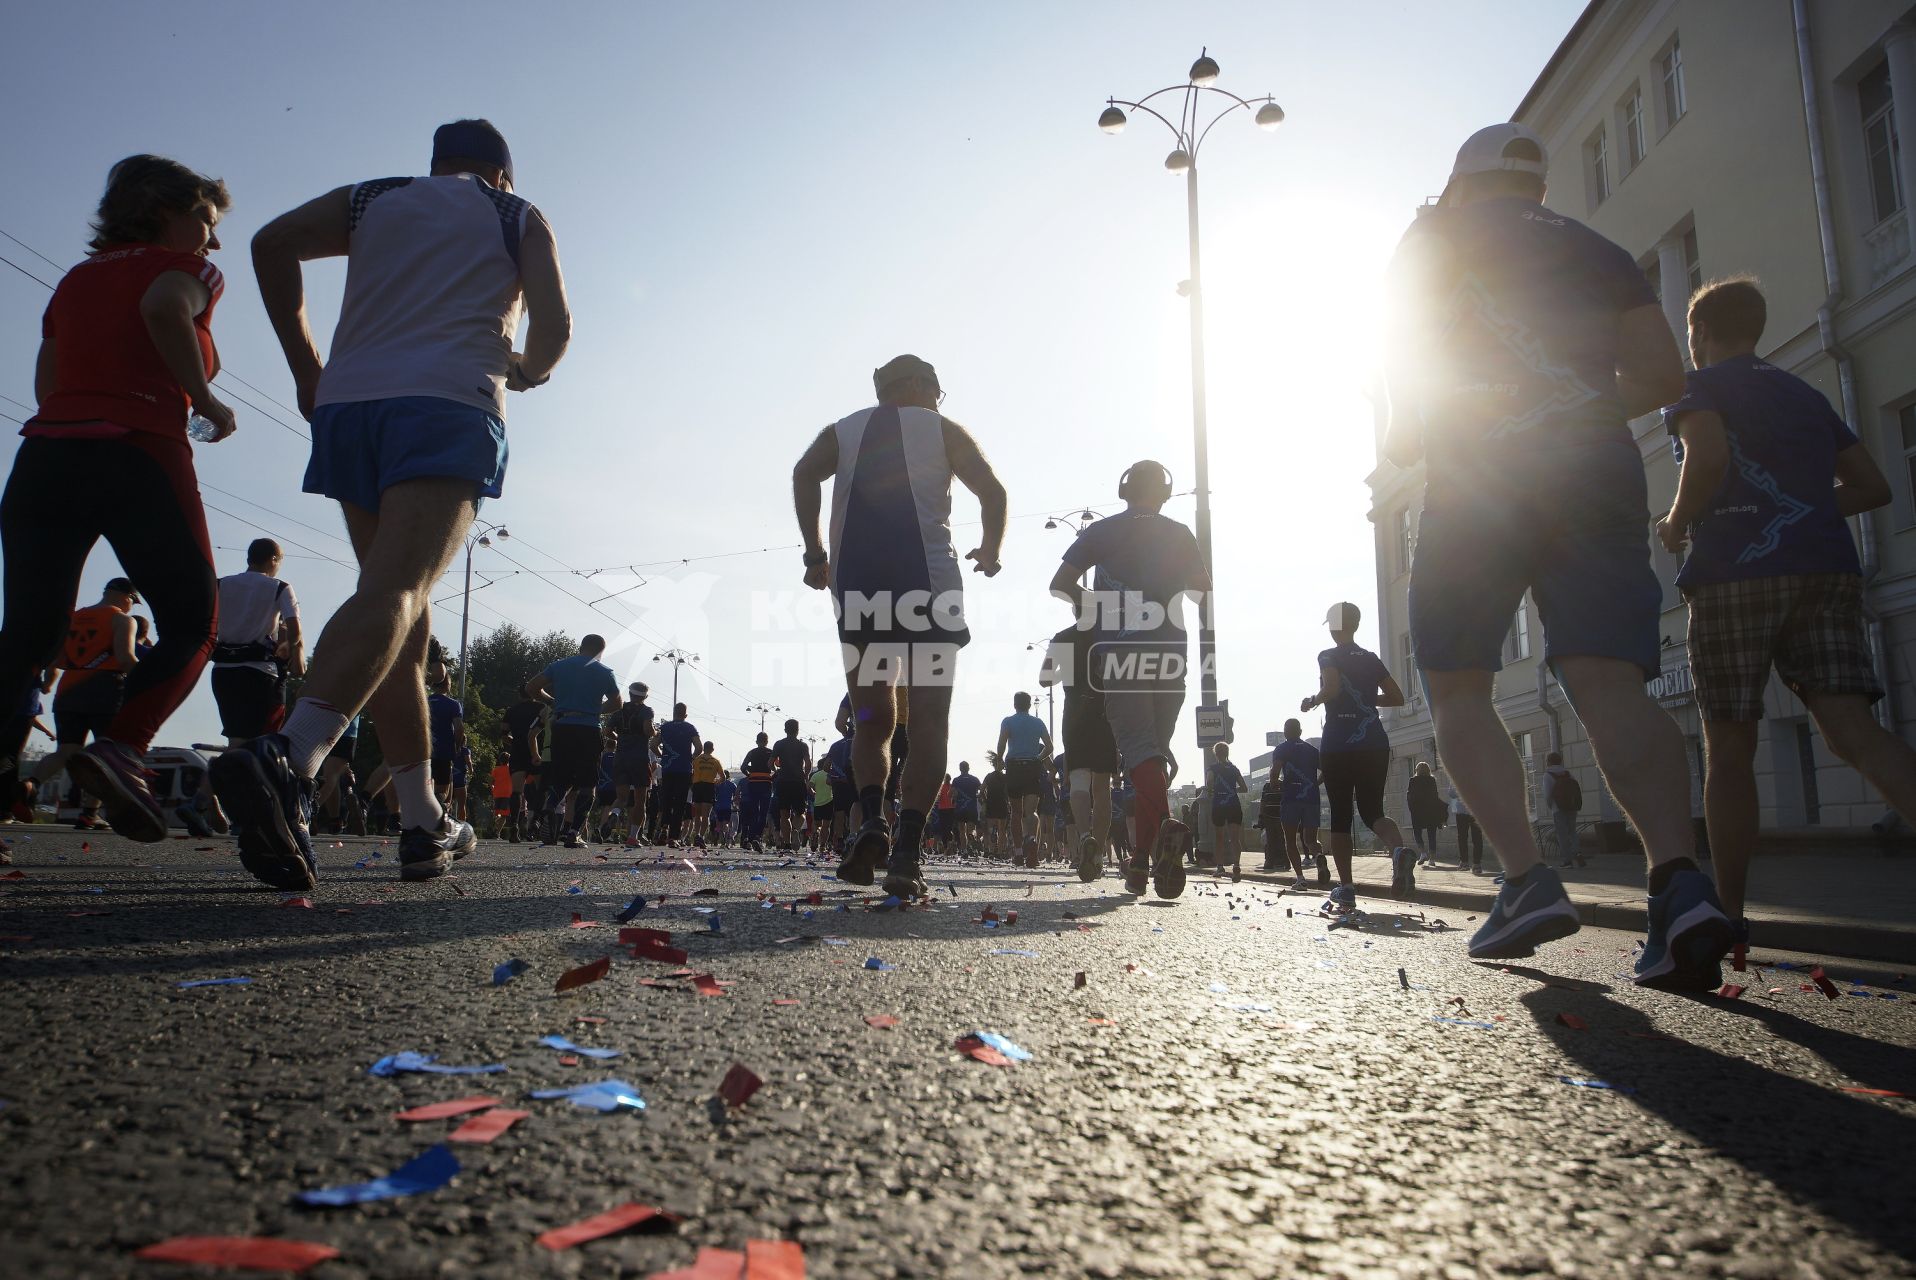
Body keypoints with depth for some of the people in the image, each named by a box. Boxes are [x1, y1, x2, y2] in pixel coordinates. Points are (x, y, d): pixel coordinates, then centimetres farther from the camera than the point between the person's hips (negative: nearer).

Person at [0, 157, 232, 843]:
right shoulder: (184, 269, 9)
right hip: (138, 456, -6)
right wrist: (207, 402, -8)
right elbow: (164, 308, -16)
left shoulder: (74, 279, 27)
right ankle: (119, 747, -19)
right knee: (192, 620, 1)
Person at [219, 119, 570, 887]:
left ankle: (425, 823, 6)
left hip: (348, 401, 4)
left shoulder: (375, 199, 26)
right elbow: (554, 328, 6)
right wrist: (526, 371, 28)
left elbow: (274, 242, 10)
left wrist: (305, 365, 14)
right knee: (395, 593, -19)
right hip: (449, 403, -4)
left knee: (403, 614, 7)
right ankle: (287, 759, -44)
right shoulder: (519, 218, 20)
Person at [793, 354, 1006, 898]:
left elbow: (804, 475, 0)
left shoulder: (845, 430, 20)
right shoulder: (941, 429, 13)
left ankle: (872, 819, -13)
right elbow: (992, 491, 1)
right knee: (928, 723, 0)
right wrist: (990, 551, 17)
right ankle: (906, 851, -14)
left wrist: (815, 552, 2)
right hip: (928, 583, -2)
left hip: (857, 585, 3)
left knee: (872, 718, 11)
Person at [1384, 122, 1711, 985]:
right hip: (1601, 471, 4)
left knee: (1457, 688, 3)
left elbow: (1403, 356, 6)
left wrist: (1405, 431, 24)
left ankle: (1528, 879, -10)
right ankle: (1678, 879, -26)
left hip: (1478, 484, -3)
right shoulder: (1601, 253, 24)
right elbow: (1663, 376, 15)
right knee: (1609, 684, -6)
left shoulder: (1437, 236, 15)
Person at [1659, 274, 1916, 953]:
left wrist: (1676, 524, 1)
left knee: (1728, 750, 2)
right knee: (1853, 729, -7)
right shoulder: (1807, 394, 25)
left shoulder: (1701, 386, 7)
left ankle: (1728, 911, 6)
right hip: (1828, 567, 5)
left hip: (1735, 572, -5)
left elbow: (1709, 458, -14)